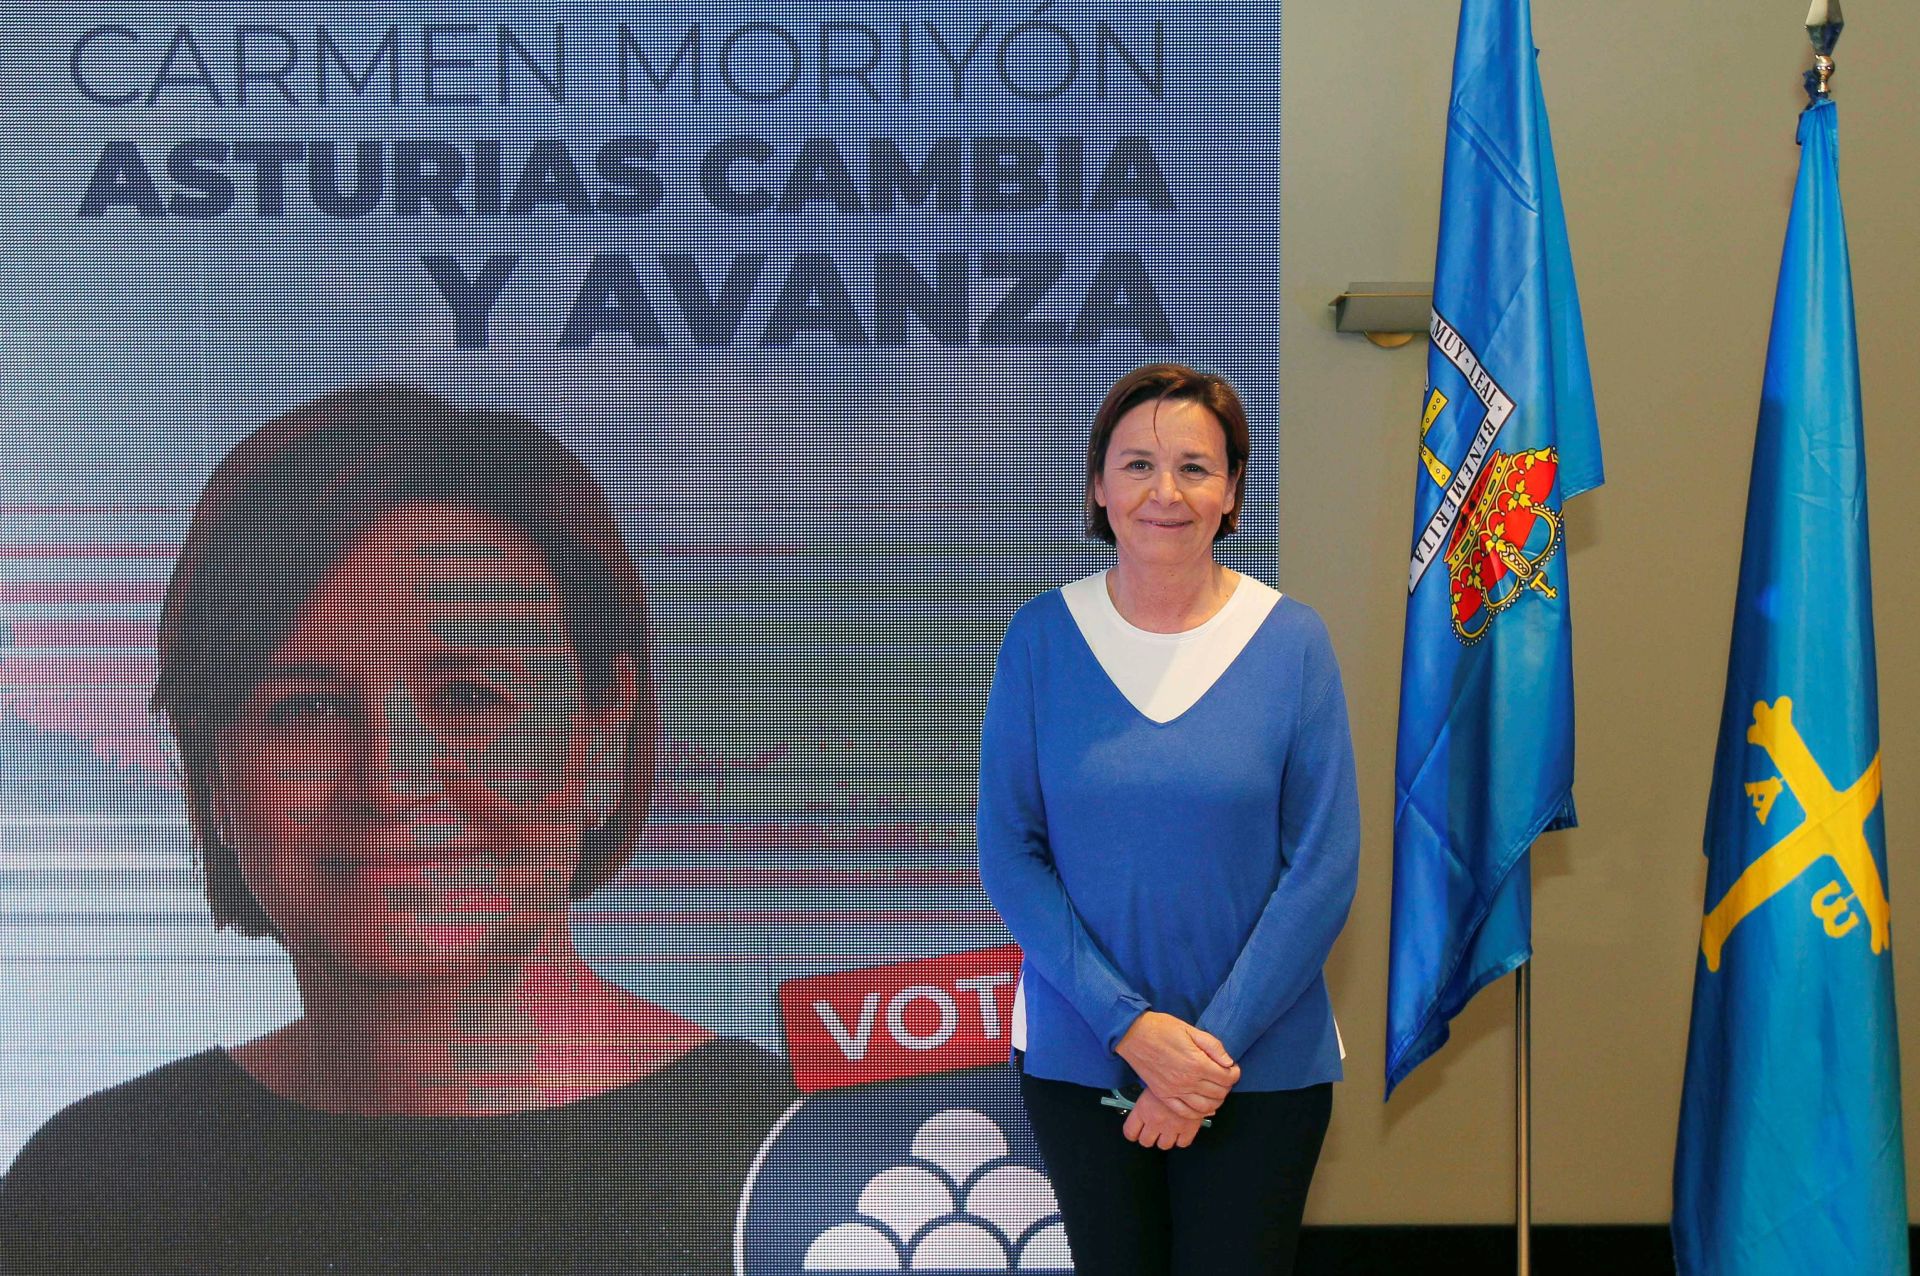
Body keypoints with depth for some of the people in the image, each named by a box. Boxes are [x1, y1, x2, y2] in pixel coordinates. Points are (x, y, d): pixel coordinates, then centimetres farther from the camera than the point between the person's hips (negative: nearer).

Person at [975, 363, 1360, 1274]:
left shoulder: (1290, 641, -7)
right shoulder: (1042, 637, -5)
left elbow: (1324, 869, -8)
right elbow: (1010, 853, -6)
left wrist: (1215, 1040, -13)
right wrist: (1130, 1024, -15)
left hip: (1262, 1066, -1)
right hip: (1076, 1058, 1)